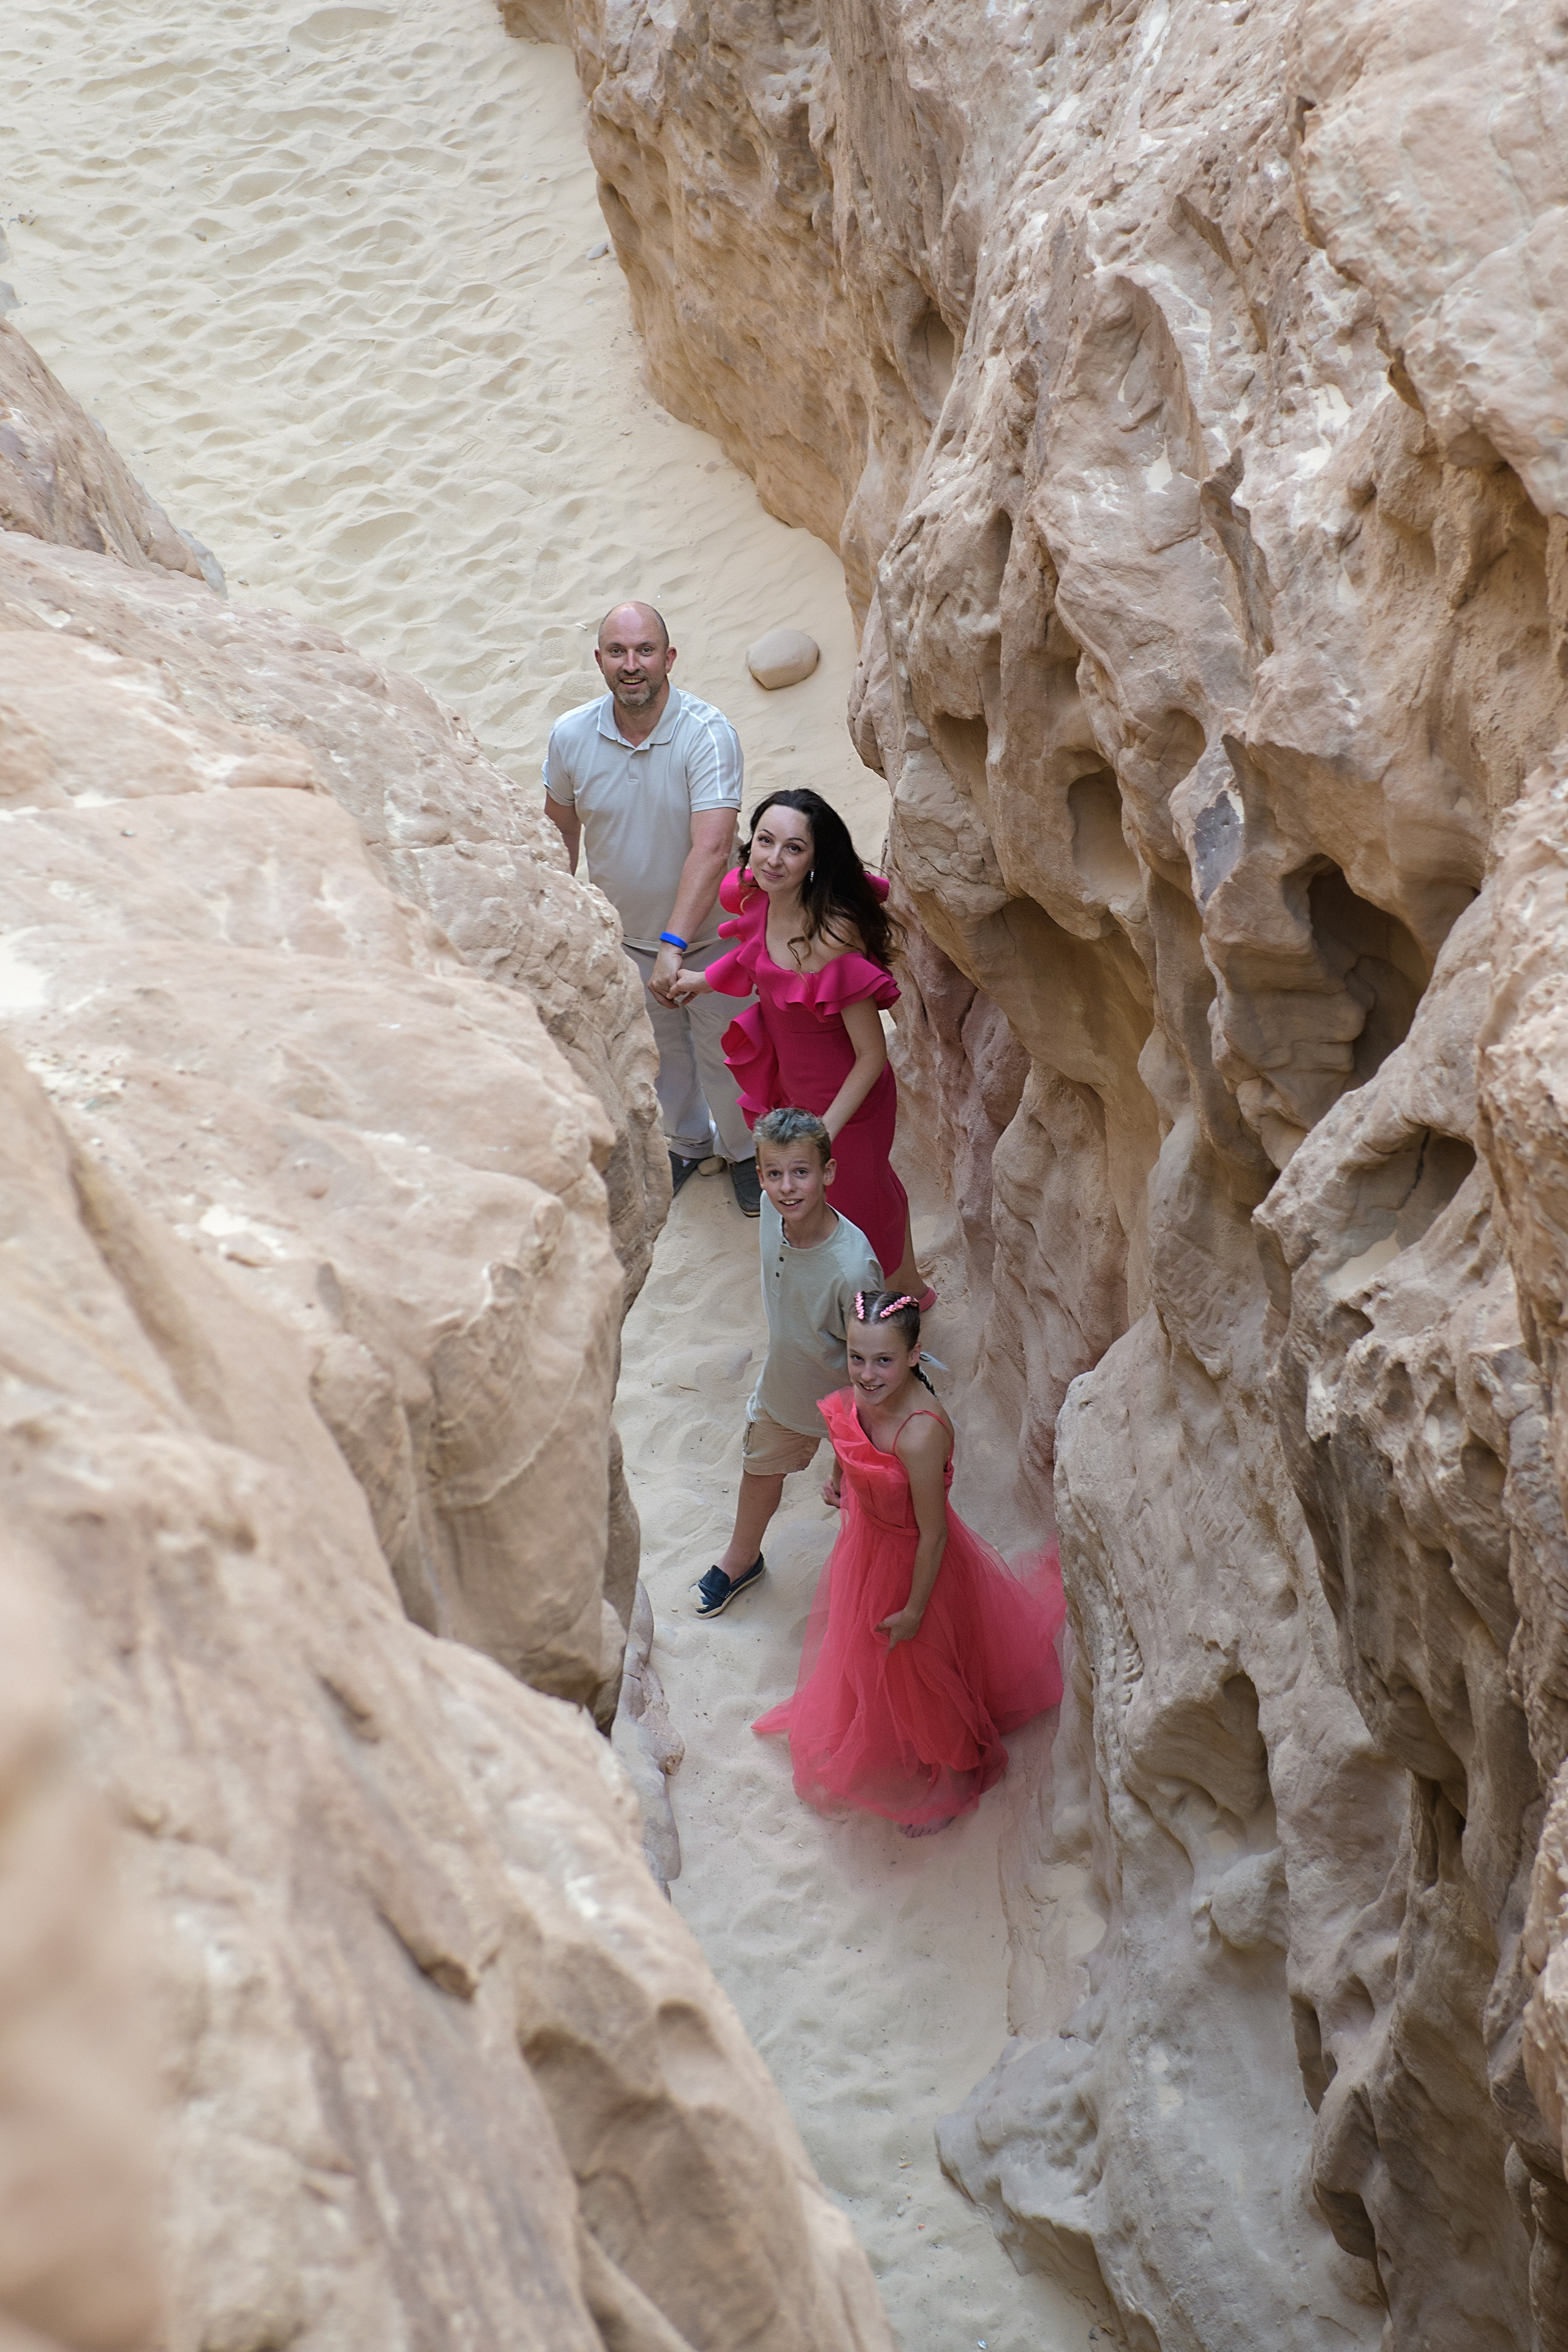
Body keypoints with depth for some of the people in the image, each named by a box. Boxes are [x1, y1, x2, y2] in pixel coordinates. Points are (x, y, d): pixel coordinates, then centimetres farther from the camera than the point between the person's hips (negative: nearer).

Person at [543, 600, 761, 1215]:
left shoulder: (708, 734, -28)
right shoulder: (570, 736, -15)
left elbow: (712, 847, -36)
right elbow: (561, 827, 4)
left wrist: (673, 945, -44)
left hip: (706, 933, -3)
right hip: (623, 933, 3)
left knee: (722, 1052, 15)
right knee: (659, 1050, 24)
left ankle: (745, 1151, 43)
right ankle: (687, 1141, 51)